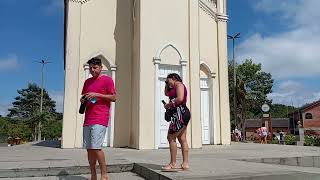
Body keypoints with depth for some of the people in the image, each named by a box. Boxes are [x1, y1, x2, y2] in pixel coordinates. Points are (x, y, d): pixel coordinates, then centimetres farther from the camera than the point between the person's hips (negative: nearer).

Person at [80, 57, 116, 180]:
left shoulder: (107, 80, 0)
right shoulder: (87, 81, 20)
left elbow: (114, 97, -5)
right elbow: (83, 96, 28)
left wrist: (97, 94, -13)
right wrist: (82, 100, 5)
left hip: (100, 119, -7)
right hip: (88, 119, 7)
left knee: (96, 147, -14)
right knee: (89, 148, 5)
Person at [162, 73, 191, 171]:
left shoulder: (179, 85, -6)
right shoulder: (175, 88, 24)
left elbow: (180, 99, -21)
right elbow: (166, 93, 37)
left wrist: (168, 104, -10)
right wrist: (167, 85, 24)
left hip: (180, 113, -10)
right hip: (181, 113, 10)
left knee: (171, 137, -9)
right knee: (182, 139, 7)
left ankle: (173, 164, -7)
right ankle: (185, 163, 8)